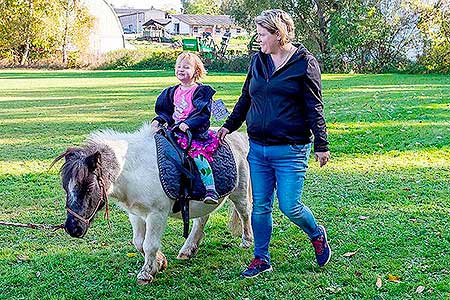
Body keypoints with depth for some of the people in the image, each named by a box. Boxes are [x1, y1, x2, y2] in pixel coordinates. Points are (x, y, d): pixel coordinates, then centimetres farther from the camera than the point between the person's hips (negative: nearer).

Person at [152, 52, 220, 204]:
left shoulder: (201, 91, -3)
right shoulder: (172, 92, 18)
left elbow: (204, 114, -11)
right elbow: (166, 111, 24)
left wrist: (188, 123, -24)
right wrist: (158, 120, 3)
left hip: (196, 133, -7)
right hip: (175, 132, 7)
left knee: (198, 155, -26)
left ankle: (211, 190, -29)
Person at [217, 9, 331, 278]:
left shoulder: (304, 63, -4)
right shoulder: (258, 60, 11)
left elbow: (314, 108, -6)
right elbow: (245, 99, 20)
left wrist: (321, 145, -7)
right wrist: (230, 125, 13)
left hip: (290, 150, -5)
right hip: (257, 147, 5)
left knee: (290, 206, -5)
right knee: (260, 206, 8)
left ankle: (317, 235, 26)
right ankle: (261, 259, 21)